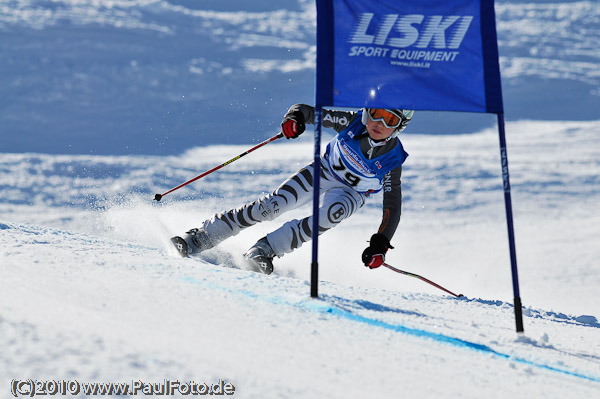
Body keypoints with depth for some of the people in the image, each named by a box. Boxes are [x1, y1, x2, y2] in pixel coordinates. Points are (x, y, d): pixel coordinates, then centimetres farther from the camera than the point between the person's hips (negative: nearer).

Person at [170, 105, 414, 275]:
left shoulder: (391, 161, -27)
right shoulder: (353, 122, -24)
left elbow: (393, 208, -22)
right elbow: (309, 112, -15)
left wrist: (380, 245, -34)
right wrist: (294, 117, -39)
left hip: (351, 192, -1)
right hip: (324, 171, 1)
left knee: (332, 214, -36)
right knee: (273, 205, -17)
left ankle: (265, 250, -28)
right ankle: (200, 238, -11)